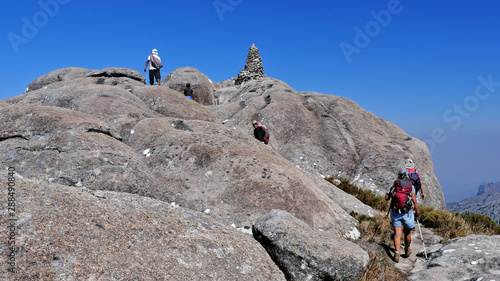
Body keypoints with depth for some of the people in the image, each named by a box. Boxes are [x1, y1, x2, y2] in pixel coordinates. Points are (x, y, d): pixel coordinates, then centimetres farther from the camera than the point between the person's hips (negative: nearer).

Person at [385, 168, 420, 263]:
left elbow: (386, 197, 1)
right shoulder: (411, 186, -3)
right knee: (407, 233, 20)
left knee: (397, 234, 1)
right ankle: (407, 250, 39)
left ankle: (397, 253, -12)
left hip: (395, 213, 0)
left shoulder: (394, 184, -1)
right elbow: (415, 202, -8)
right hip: (407, 213, 0)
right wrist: (417, 213, 3)